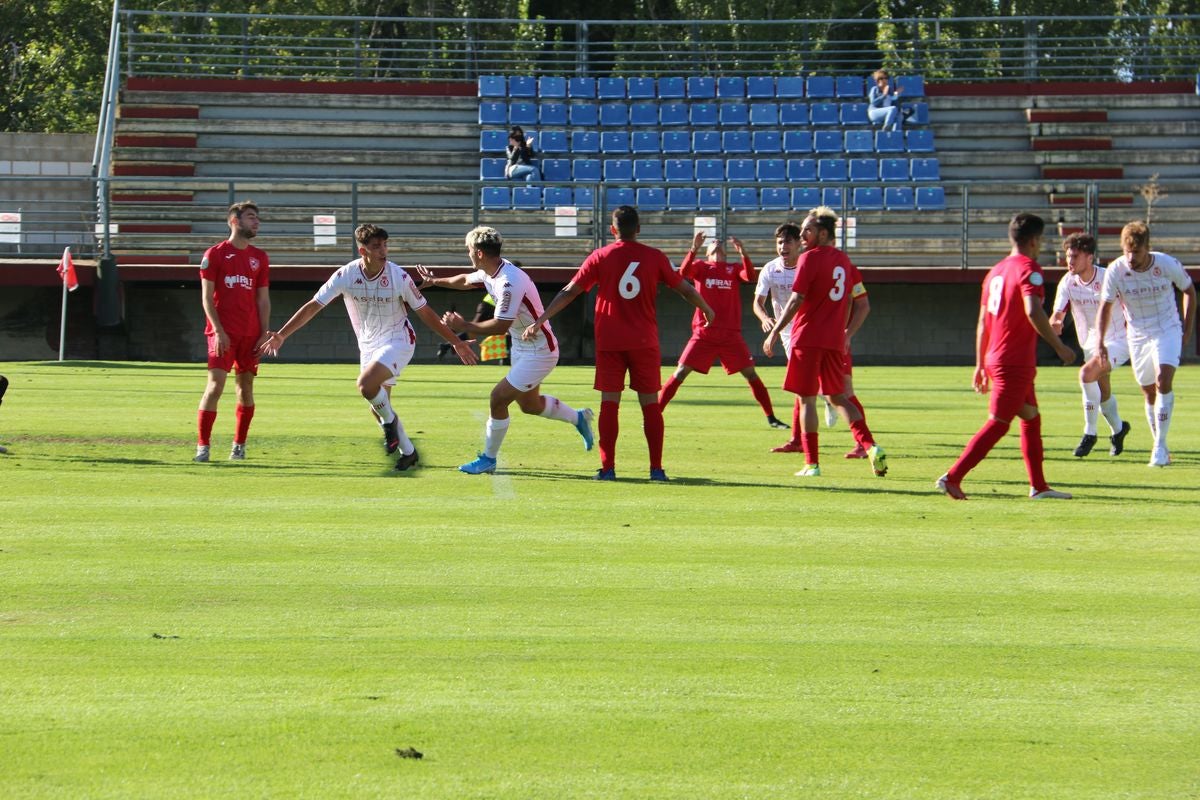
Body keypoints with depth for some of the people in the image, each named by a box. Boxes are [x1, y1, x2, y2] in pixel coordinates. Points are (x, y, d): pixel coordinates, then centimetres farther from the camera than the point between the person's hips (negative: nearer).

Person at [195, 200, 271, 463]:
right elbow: (207, 296, -3)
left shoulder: (259, 258, 13)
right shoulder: (215, 254, 0)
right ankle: (202, 446, -9)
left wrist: (264, 333, 4)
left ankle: (239, 446, 15)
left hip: (250, 333, 4)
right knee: (215, 384, -12)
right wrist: (218, 331, -12)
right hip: (223, 332, -4)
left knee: (246, 386, 5)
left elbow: (263, 299, 13)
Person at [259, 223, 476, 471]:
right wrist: (281, 335, -15)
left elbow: (425, 313, -6)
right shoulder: (345, 276, -12)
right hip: (368, 346, 4)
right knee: (379, 406, 7)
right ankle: (408, 452, 27)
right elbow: (313, 306, -9)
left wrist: (456, 342, -3)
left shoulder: (398, 277, -17)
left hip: (397, 340, -4)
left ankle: (389, 421, -2)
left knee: (366, 384, -30)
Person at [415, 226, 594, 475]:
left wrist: (464, 327, -20)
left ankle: (489, 459, 4)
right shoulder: (490, 272, 2)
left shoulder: (508, 282, -29)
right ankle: (579, 418, 42)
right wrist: (435, 281, 38)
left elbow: (500, 326, -29)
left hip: (538, 352, -10)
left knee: (498, 398, -9)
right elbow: (466, 280, 24)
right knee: (529, 404, 21)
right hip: (522, 348, 10)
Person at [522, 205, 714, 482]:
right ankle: (656, 467, 3)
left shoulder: (600, 257, 0)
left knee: (609, 402, 1)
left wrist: (540, 321, 0)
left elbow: (569, 292, -2)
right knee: (650, 403, 6)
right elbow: (684, 289, 9)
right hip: (644, 341, 0)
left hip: (609, 341, 0)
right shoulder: (655, 257, 1)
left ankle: (608, 467, -5)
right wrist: (708, 311, 27)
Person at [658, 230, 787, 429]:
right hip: (703, 334, -1)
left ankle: (771, 418, 9)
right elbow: (683, 272, -14)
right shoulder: (700, 267, 8)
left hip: (731, 335, 1)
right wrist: (694, 249, -27)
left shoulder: (734, 269, 11)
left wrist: (742, 252, -23)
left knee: (751, 374, 0)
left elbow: (750, 276, -10)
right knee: (680, 373, -6)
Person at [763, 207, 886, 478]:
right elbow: (857, 305, 19)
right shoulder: (844, 260, 13)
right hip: (835, 341, 7)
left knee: (807, 398, -1)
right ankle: (870, 446, -3)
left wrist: (774, 333, -11)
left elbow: (796, 301, -14)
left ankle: (812, 463, -3)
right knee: (838, 397, 14)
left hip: (808, 338, -7)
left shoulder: (810, 258, -8)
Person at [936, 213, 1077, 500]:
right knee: (997, 424, -9)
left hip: (994, 358, 9)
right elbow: (1033, 312, -25)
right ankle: (952, 478, -15)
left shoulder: (995, 271, 15)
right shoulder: (1028, 268, -10)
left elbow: (982, 322, 18)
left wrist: (980, 365, 22)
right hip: (1016, 362, -9)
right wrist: (1059, 347, -19)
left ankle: (1038, 486, 19)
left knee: (1031, 418, 17)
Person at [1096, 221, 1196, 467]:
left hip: (1168, 331, -2)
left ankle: (1160, 445, -18)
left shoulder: (1168, 265, -16)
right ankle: (1160, 445, 21)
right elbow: (1105, 307, -2)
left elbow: (1189, 290, 2)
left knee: (1163, 380, -21)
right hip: (1138, 335, 2)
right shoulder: (1115, 271, -15)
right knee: (1150, 393, 5)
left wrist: (1187, 329, 1)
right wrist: (1100, 342, -11)